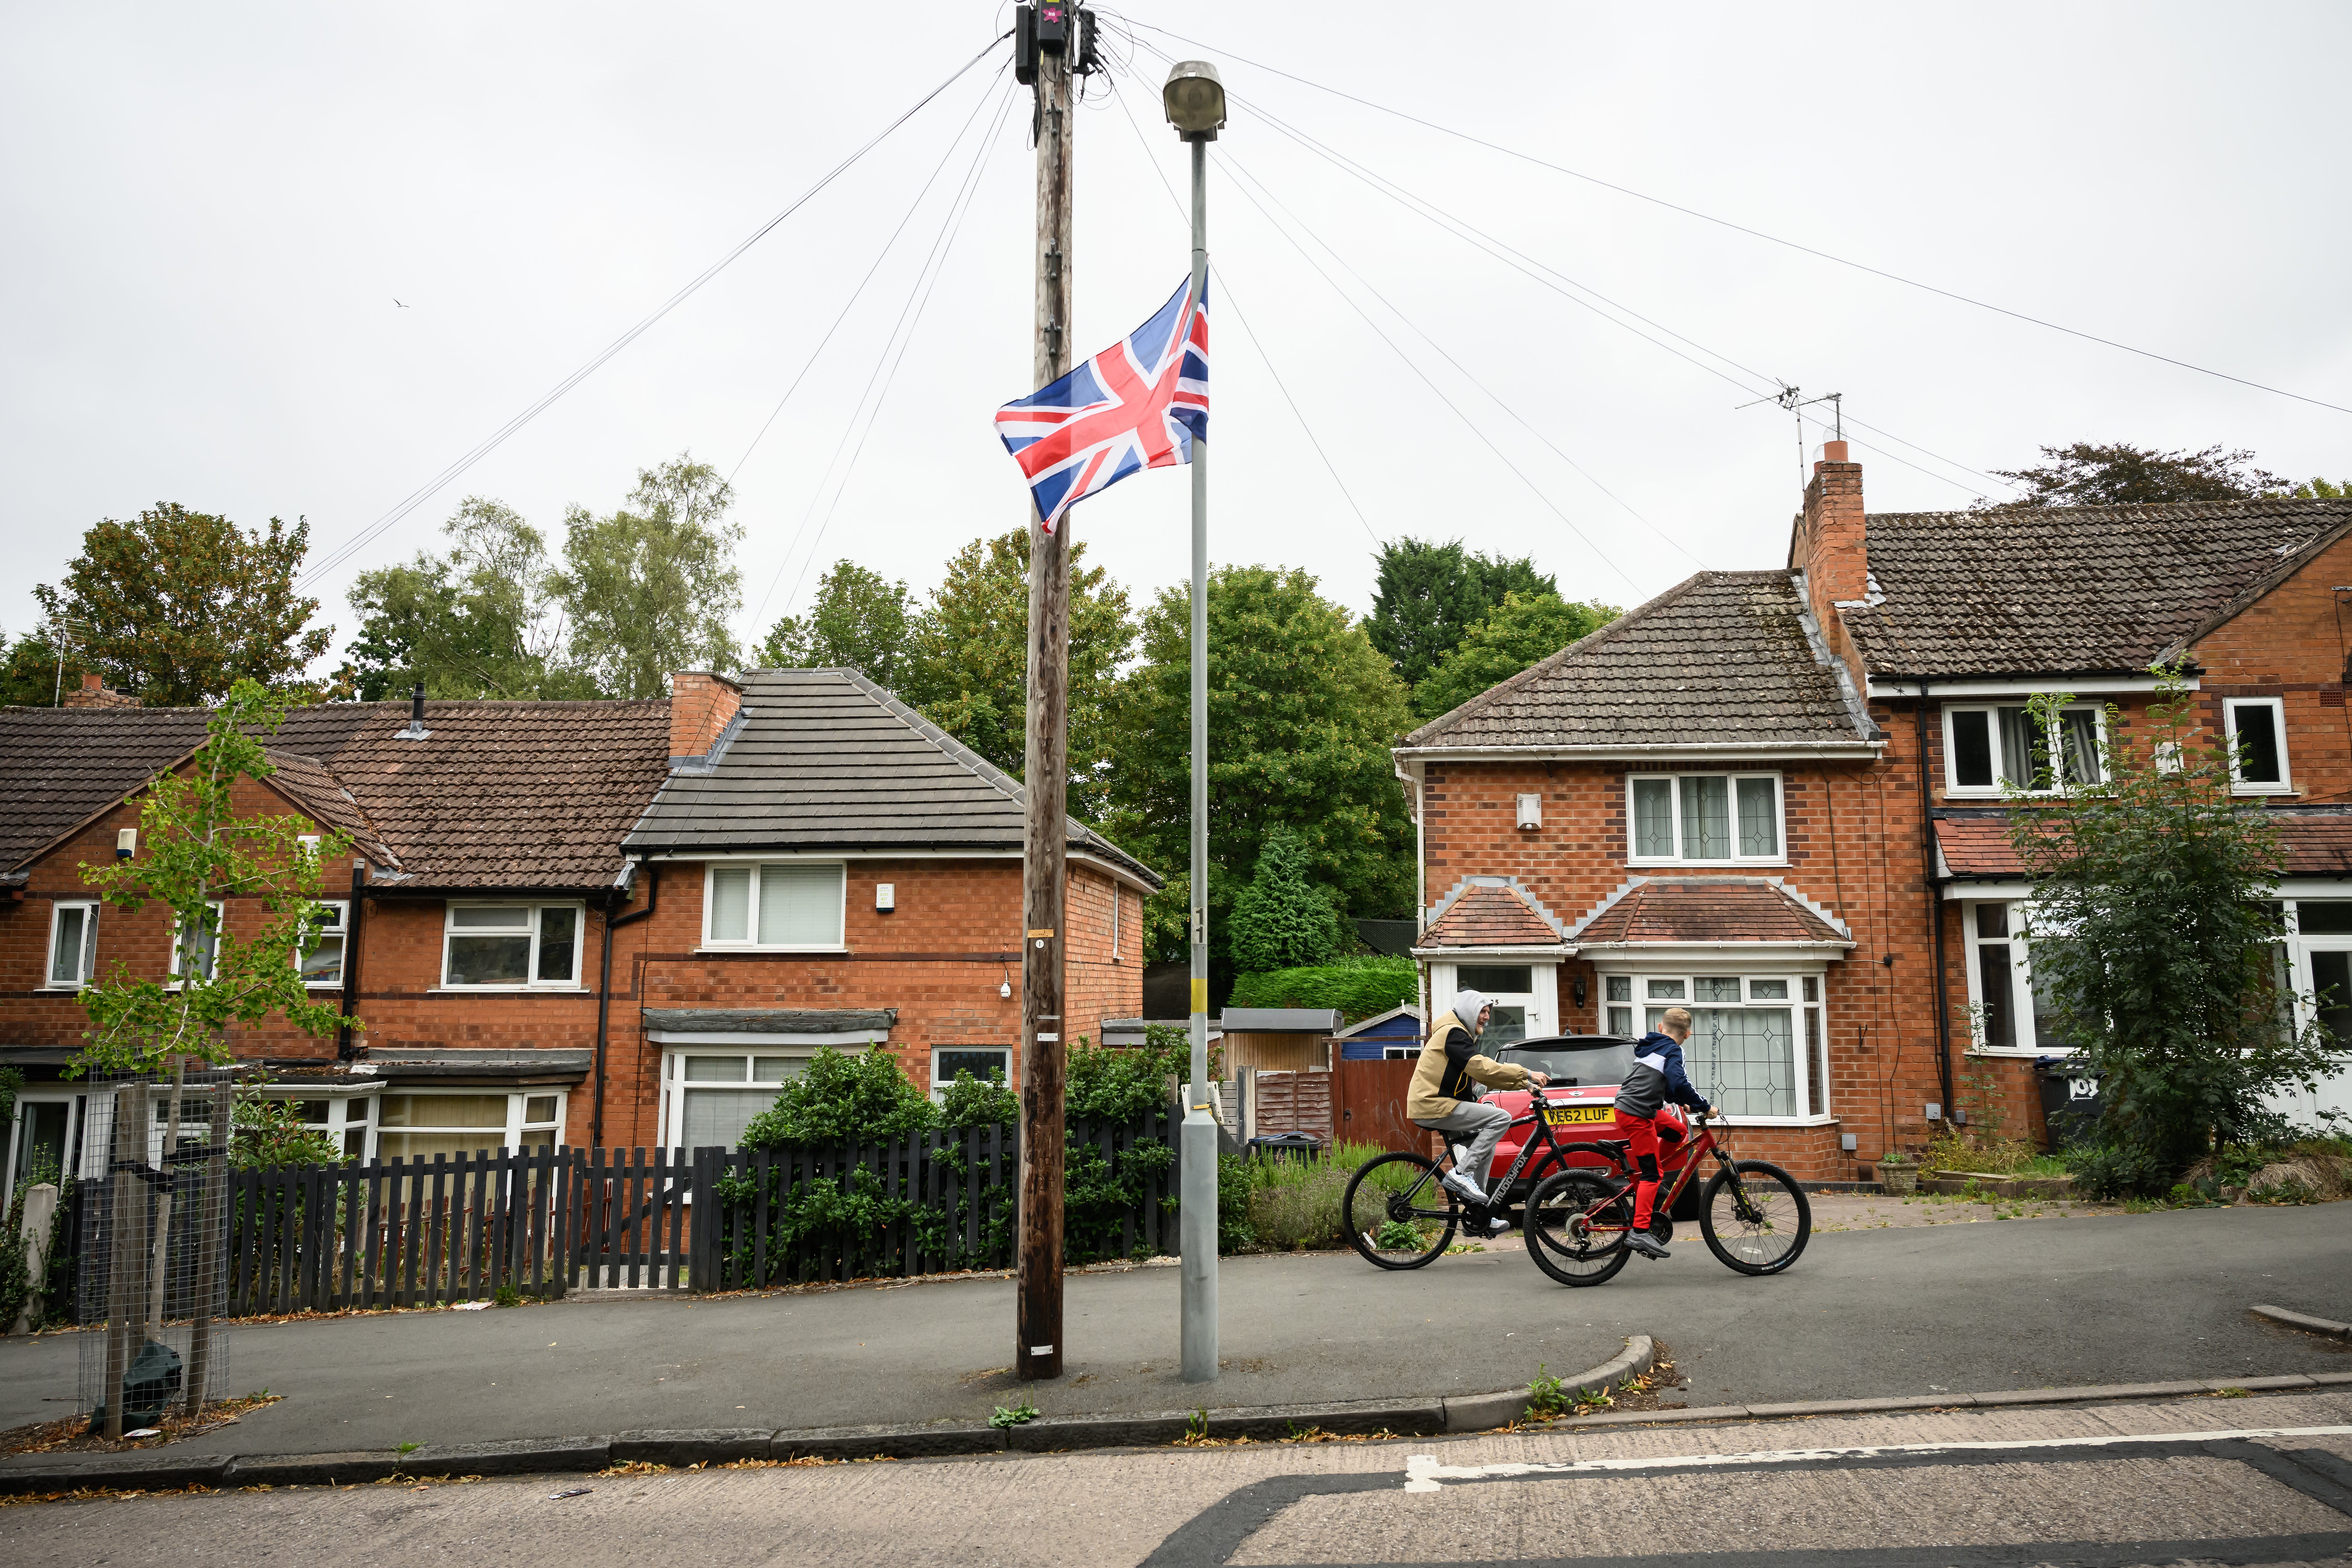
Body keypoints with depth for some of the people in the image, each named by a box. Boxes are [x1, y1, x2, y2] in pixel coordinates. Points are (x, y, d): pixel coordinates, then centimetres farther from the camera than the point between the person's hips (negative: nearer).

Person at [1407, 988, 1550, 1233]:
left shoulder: (1458, 1034, 23)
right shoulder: (1453, 1033, -11)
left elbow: (1481, 1074, 21)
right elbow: (1483, 1068, -21)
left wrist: (1524, 1083, 13)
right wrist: (1526, 1074, -17)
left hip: (1433, 1104, 11)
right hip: (1434, 1106, -11)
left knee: (1486, 1144, 18)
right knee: (1501, 1118, -16)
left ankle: (1479, 1214, 18)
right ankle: (1461, 1174, -18)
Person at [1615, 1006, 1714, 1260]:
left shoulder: (1650, 1046, 17)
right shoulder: (1673, 1051, -9)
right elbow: (1679, 1083, -24)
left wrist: (1681, 1102, 27)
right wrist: (1704, 1107, -14)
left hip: (1626, 1107, 9)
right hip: (1637, 1114, -9)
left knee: (1677, 1132, 22)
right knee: (1651, 1174, -8)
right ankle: (1640, 1233, -15)